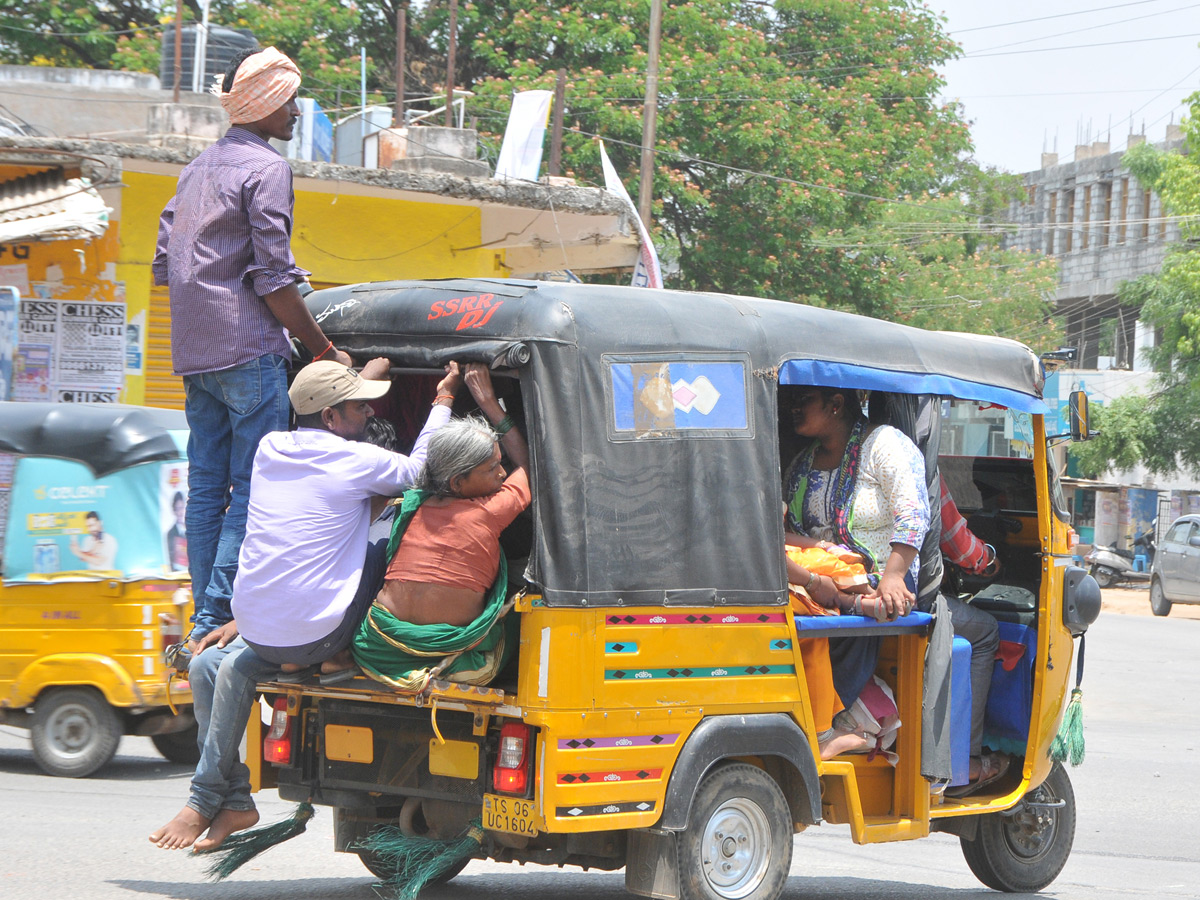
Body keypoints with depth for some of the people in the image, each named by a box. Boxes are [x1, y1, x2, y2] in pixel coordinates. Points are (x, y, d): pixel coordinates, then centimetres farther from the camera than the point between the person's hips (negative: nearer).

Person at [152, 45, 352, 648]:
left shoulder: (197, 168, 18)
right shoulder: (267, 169, -8)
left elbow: (164, 264, 18)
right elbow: (273, 279, -13)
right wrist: (323, 349, -7)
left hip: (193, 351, 9)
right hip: (247, 350, -8)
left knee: (206, 486, 8)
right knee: (253, 488, -7)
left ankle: (204, 623, 9)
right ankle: (217, 619, -12)